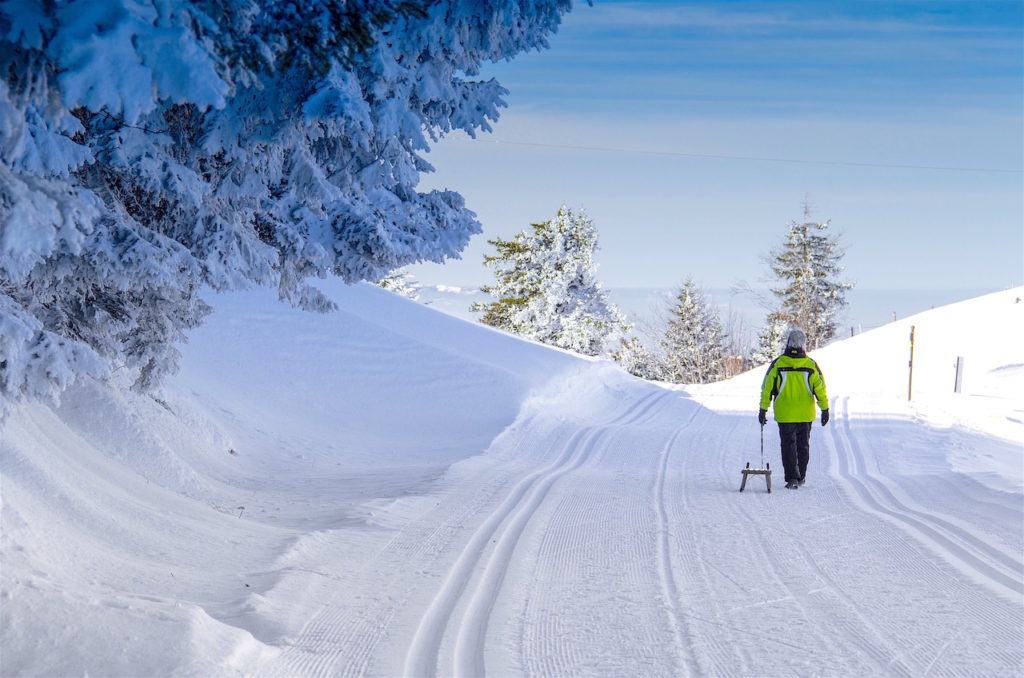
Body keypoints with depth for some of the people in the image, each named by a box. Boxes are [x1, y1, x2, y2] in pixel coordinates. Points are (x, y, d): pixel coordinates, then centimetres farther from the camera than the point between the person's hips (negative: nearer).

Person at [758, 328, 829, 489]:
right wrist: (825, 409, 8)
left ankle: (792, 478, -6)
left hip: (784, 415, -1)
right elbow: (820, 389, -2)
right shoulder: (811, 365, -5)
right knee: (803, 445, 15)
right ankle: (801, 477, 23)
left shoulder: (777, 364, -7)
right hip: (805, 415, 1)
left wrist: (763, 409, 3)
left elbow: (767, 389, -4)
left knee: (788, 445, 5)